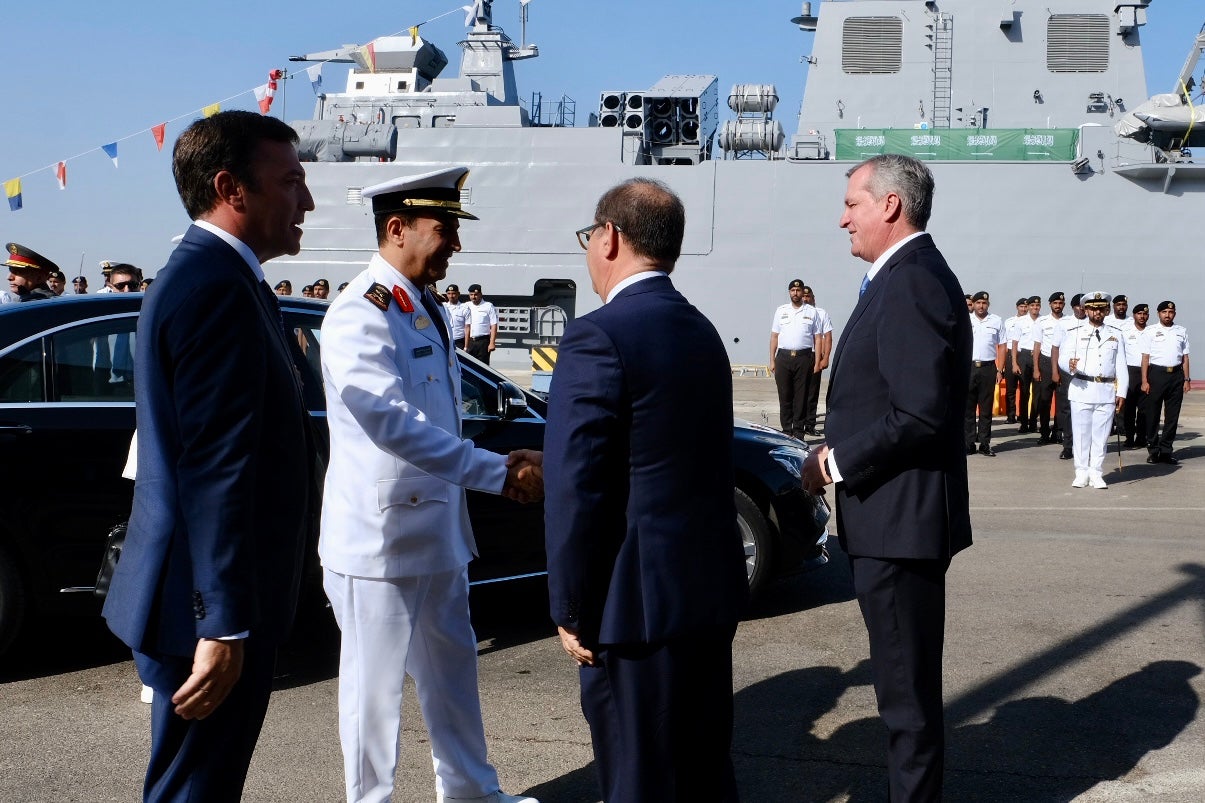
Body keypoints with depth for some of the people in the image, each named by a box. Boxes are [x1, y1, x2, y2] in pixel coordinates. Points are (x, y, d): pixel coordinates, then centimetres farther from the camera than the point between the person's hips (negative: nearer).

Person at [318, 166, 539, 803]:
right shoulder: (360, 313, -19)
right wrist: (497, 472, -27)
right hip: (381, 533, -9)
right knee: (375, 683, 6)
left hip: (437, 528, 9)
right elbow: (391, 422, -28)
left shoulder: (427, 309, 10)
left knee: (452, 668, 20)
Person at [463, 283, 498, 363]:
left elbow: (494, 326, -7)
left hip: (483, 341, -5)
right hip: (471, 341, 5)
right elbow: (467, 327, 13)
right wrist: (466, 346, 9)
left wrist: (492, 343, -15)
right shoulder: (468, 307, 12)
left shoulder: (488, 306, -3)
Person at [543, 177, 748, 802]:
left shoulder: (598, 337, -17)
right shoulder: (701, 331, 10)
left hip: (639, 601, -8)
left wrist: (571, 609, -11)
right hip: (713, 587, 9)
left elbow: (575, 490, -20)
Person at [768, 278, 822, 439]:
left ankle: (799, 432, 4)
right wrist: (772, 360, 6)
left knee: (801, 397, 0)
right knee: (784, 396, 1)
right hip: (784, 356, 1)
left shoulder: (811, 311, 9)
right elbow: (774, 336, 13)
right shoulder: (781, 311, 13)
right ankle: (786, 430, 6)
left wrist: (817, 361, -1)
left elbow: (817, 337, 7)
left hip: (804, 357, -1)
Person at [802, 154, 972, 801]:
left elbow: (921, 414, -26)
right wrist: (838, 450, 6)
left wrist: (836, 461, -15)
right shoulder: (910, 277, 15)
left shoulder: (910, 285, -19)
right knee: (908, 682, 20)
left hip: (898, 521, -11)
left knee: (908, 691, 1)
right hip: (898, 515, 11)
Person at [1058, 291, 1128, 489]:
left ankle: (1096, 474, 10)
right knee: (1081, 433, 2)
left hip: (1107, 391, 1)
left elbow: (1121, 365, 9)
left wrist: (1121, 392, 3)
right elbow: (1062, 358, -2)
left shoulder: (1116, 334, 12)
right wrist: (1070, 365, -26)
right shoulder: (1075, 332, 6)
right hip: (1081, 390, -1)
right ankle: (1081, 473, 10)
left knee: (1101, 434, 3)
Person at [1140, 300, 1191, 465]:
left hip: (1176, 374, 3)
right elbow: (1145, 357, 0)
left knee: (1173, 416, 4)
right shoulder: (1150, 331, 4)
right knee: (1153, 414, 0)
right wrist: (1144, 381, -7)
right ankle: (1153, 450, 9)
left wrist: (1187, 379, 7)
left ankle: (1165, 451, 10)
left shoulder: (1181, 331, 13)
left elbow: (1185, 357, 14)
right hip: (1157, 373, -3)